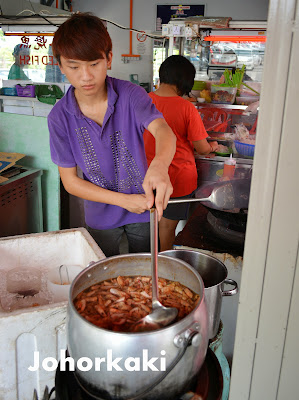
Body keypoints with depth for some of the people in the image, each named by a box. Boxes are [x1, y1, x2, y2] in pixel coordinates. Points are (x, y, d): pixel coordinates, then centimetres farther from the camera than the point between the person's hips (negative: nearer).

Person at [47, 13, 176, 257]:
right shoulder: (60, 117, -15)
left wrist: (160, 165, -59)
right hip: (101, 217, 1)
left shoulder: (130, 95, -17)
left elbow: (162, 129, -35)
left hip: (143, 209, 0)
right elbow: (70, 181, -12)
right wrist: (124, 200, -20)